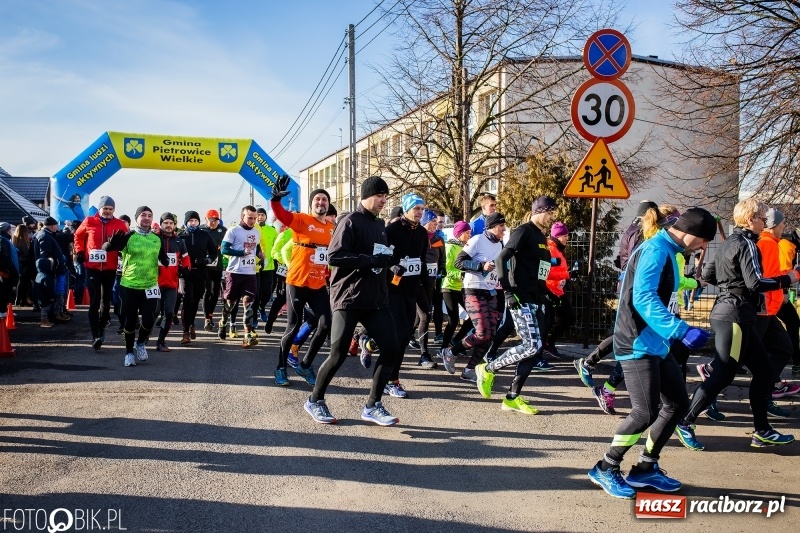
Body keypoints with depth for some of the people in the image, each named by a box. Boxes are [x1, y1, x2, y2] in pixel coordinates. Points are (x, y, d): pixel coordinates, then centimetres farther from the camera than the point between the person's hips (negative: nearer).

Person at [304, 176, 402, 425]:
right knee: (339, 354, -3)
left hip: (376, 299, 8)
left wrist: (388, 261, 8)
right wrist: (371, 260, -21)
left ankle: (372, 406, 11)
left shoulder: (379, 224, 16)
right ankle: (315, 400, 20)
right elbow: (334, 256, -21)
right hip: (348, 298, -7)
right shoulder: (351, 222, -9)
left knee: (392, 349, 0)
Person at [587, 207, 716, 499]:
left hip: (656, 343, 11)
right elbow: (643, 299, -29)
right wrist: (682, 331, -34)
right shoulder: (656, 250, -17)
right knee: (646, 411, -10)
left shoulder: (666, 251, 14)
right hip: (639, 345, -11)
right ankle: (605, 469, 7)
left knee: (677, 403, 11)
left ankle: (645, 468, 21)